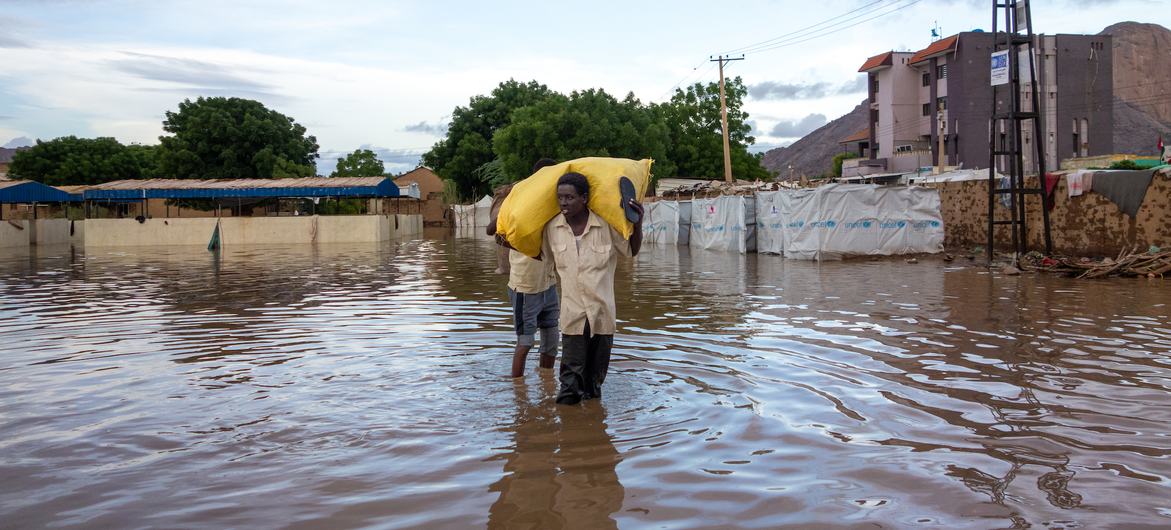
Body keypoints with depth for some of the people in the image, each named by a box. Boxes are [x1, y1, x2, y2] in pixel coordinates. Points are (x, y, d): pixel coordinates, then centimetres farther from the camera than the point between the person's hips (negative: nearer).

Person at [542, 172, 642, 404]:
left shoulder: (606, 225, -7)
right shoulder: (552, 228, -1)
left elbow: (632, 251, 4)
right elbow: (542, 255, 18)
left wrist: (638, 222, -11)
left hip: (602, 311, 0)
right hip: (572, 312, 0)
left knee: (597, 369, 14)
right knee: (571, 371, -3)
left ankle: (592, 394, 35)